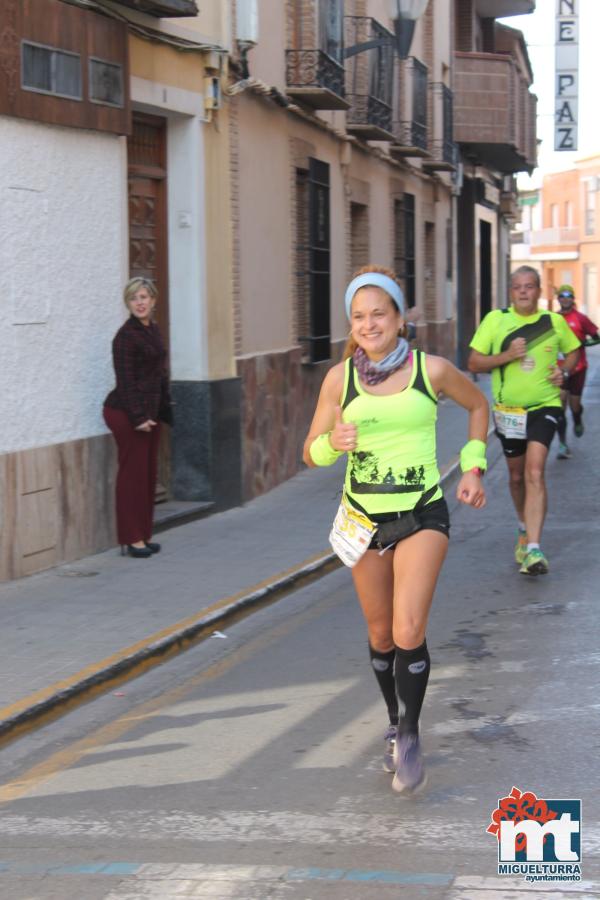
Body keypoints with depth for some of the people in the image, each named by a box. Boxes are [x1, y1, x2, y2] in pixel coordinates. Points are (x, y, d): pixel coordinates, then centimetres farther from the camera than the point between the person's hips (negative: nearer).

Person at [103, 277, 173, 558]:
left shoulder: (153, 330, 12)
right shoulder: (126, 335, -13)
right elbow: (125, 380, -17)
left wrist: (164, 411, 17)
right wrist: (138, 417, -20)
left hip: (150, 412, 8)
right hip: (127, 413, -8)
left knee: (149, 474, 11)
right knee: (133, 474, -4)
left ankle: (144, 535, 18)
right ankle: (131, 539, 2)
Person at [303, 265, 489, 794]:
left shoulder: (432, 370, -6)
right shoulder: (340, 379, -3)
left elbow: (478, 405, 15)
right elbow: (311, 453, 5)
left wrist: (473, 468, 7)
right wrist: (334, 441, -18)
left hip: (423, 516, -2)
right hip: (364, 517, 2)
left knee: (409, 633, -16)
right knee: (380, 635, 13)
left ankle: (410, 738, 2)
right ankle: (396, 725, 35)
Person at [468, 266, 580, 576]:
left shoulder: (555, 322, 1)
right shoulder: (495, 320, -1)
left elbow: (573, 350, 19)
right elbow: (474, 363, -2)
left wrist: (564, 371, -2)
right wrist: (506, 356, -17)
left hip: (544, 407, -2)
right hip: (508, 409, 2)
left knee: (534, 473, -18)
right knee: (516, 477, 16)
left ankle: (533, 550, -24)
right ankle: (525, 529, 43)